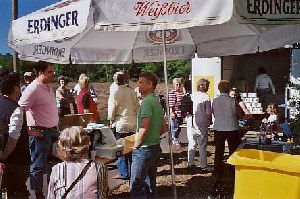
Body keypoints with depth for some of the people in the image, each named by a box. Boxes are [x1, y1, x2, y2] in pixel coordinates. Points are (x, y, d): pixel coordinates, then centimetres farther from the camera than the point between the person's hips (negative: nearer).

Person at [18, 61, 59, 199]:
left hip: (52, 131, 9)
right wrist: (28, 130, -18)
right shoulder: (33, 89, -17)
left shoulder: (48, 87, 10)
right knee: (38, 166, 3)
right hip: (40, 133, -9)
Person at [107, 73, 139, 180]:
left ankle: (124, 173, 8)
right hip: (133, 124, 5)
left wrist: (111, 121, 8)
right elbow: (137, 107, 8)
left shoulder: (115, 94, -13)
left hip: (120, 124, -5)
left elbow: (111, 111, -8)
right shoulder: (132, 92, 0)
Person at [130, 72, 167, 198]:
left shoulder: (147, 101, -16)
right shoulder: (157, 102, 13)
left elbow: (144, 129, -23)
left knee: (136, 186, -3)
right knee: (150, 183, 17)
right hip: (155, 148, 10)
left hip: (144, 149, -10)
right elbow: (164, 128, 20)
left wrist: (135, 146, -11)